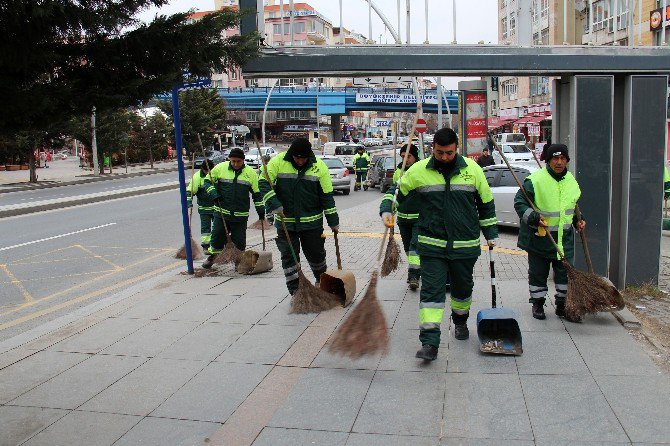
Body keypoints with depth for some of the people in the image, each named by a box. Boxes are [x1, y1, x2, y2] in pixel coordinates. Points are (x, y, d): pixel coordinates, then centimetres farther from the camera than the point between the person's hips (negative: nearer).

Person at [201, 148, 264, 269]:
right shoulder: (220, 168, -1)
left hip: (241, 215, 0)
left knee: (239, 241, 3)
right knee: (217, 236, 4)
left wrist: (261, 211, 5)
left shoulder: (250, 173, 1)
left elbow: (257, 193, 7)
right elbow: (208, 181, 9)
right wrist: (213, 194, -7)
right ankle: (212, 257, 24)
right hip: (221, 212, 0)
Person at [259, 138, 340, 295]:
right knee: (289, 256, 3)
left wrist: (333, 221, 0)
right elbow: (264, 183, -8)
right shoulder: (278, 162, -8)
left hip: (312, 222, 0)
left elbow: (327, 196, -2)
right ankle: (295, 291, 15)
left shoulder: (319, 166, -5)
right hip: (285, 222, 0)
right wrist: (274, 205, -21)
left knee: (316, 254, 12)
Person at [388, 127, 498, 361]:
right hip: (431, 245, -2)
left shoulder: (472, 169, 0)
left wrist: (491, 234, 12)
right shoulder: (418, 170, -5)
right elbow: (397, 192, 6)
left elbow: (486, 203, 10)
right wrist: (387, 212, -12)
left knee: (463, 288, 18)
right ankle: (429, 343, -7)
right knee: (431, 291, -8)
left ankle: (460, 321, 45)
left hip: (465, 245, 2)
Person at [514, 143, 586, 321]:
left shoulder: (571, 181, 8)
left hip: (564, 237, 5)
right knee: (538, 273, 7)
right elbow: (519, 202, -12)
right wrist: (534, 218, -23)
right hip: (539, 237, -5)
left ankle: (562, 305, 23)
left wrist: (577, 220, 12)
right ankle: (538, 305, 23)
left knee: (565, 272, 7)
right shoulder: (535, 180, -14)